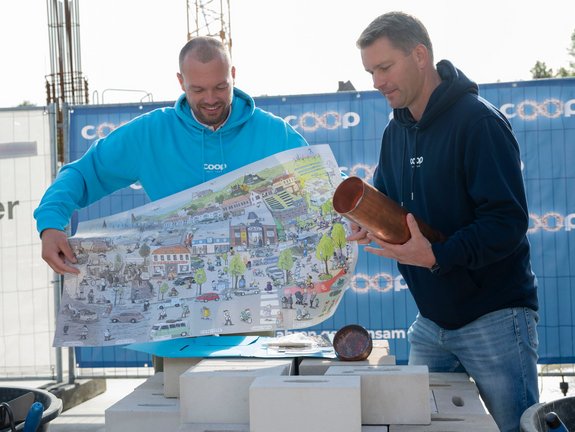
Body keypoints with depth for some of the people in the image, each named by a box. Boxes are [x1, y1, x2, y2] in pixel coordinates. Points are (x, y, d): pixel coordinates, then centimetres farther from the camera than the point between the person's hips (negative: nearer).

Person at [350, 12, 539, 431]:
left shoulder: (479, 121, -16)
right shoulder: (396, 131, 8)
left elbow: (508, 221, -22)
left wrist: (436, 256, -33)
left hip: (494, 317, -7)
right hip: (431, 321, 7)